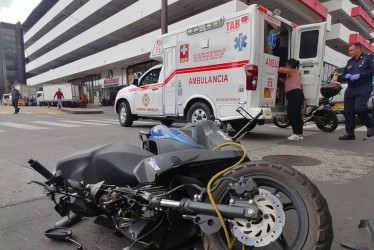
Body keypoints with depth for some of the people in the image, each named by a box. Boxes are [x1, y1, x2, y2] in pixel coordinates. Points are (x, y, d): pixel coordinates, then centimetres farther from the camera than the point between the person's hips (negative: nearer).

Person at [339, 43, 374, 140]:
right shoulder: (349, 62, 21)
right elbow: (343, 75, 23)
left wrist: (359, 75, -18)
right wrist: (347, 75, 0)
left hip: (363, 88, -6)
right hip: (350, 89, 6)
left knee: (359, 108, -23)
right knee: (348, 112, 1)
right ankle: (350, 133, 10)